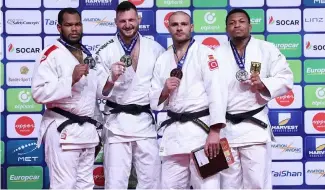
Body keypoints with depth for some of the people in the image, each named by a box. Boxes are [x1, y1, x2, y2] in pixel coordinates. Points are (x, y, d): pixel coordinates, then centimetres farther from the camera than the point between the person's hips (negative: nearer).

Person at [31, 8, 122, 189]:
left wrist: (111, 79, -6)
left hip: (87, 129, 8)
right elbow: (39, 92, -18)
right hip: (63, 129, -8)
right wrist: (71, 79, -24)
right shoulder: (51, 54, -9)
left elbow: (101, 91, 15)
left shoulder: (88, 55, 14)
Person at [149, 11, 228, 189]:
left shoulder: (204, 53, -2)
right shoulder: (162, 59, 14)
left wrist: (214, 132, -21)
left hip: (200, 127, -5)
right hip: (173, 131, 5)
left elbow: (216, 91, -13)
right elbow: (154, 102, 16)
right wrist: (164, 92, -8)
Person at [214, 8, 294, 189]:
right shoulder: (218, 54, 8)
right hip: (225, 126, 2)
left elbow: (286, 79, 2)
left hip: (255, 125, -2)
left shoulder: (267, 49, 3)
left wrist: (263, 84, -17)